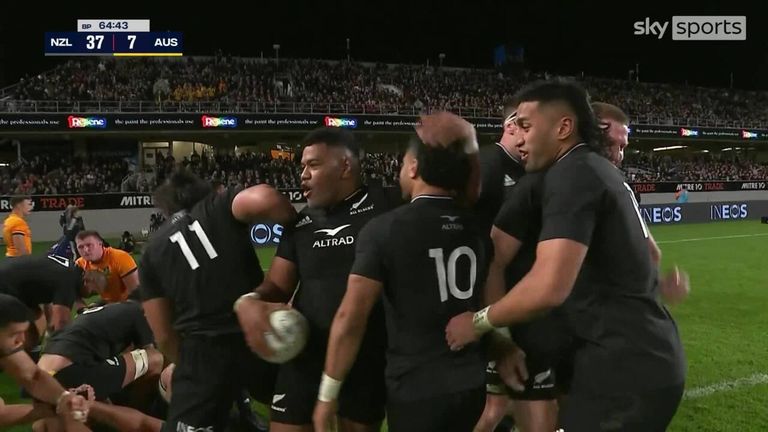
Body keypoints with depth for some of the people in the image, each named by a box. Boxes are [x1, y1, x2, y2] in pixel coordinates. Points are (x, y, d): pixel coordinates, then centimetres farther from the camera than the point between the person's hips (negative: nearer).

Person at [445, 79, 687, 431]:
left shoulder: (572, 173, -17)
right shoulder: (602, 170, 12)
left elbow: (549, 287, -27)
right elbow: (647, 252, 28)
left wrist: (479, 322, -13)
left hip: (624, 367, -10)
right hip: (653, 358, 10)